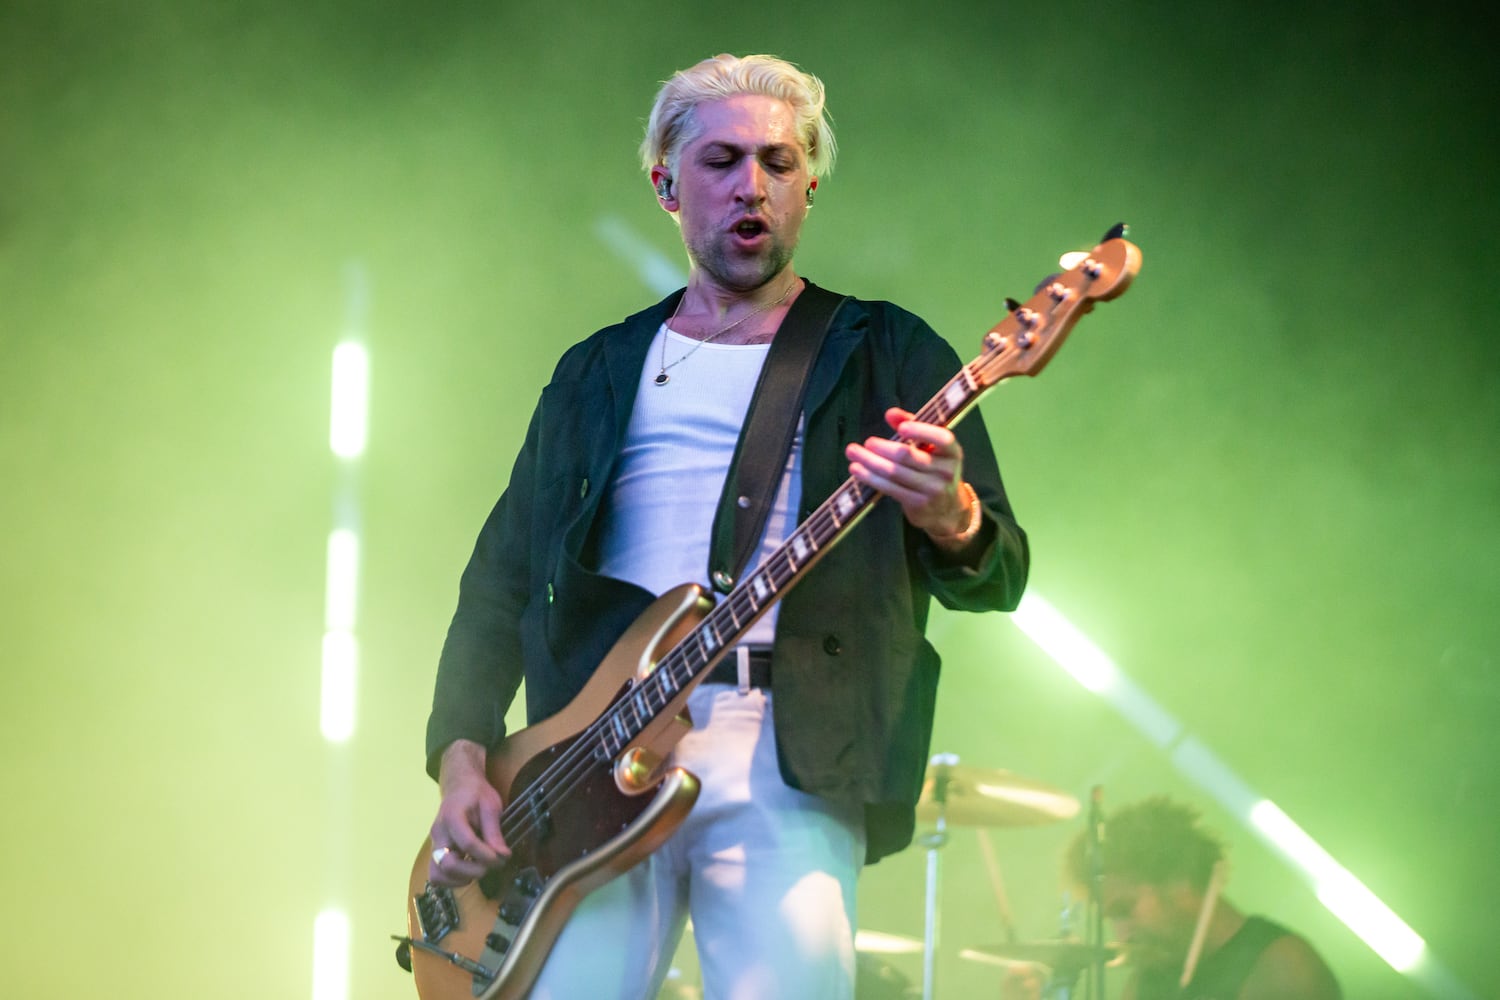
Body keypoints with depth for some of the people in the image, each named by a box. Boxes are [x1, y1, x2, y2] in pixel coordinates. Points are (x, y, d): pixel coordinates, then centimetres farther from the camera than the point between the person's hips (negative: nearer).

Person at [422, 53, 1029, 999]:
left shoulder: (887, 353, 13)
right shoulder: (597, 373, 22)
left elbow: (1001, 574, 4)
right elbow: (502, 576, 20)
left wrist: (950, 518, -21)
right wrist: (462, 757, 4)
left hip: (787, 754, -2)